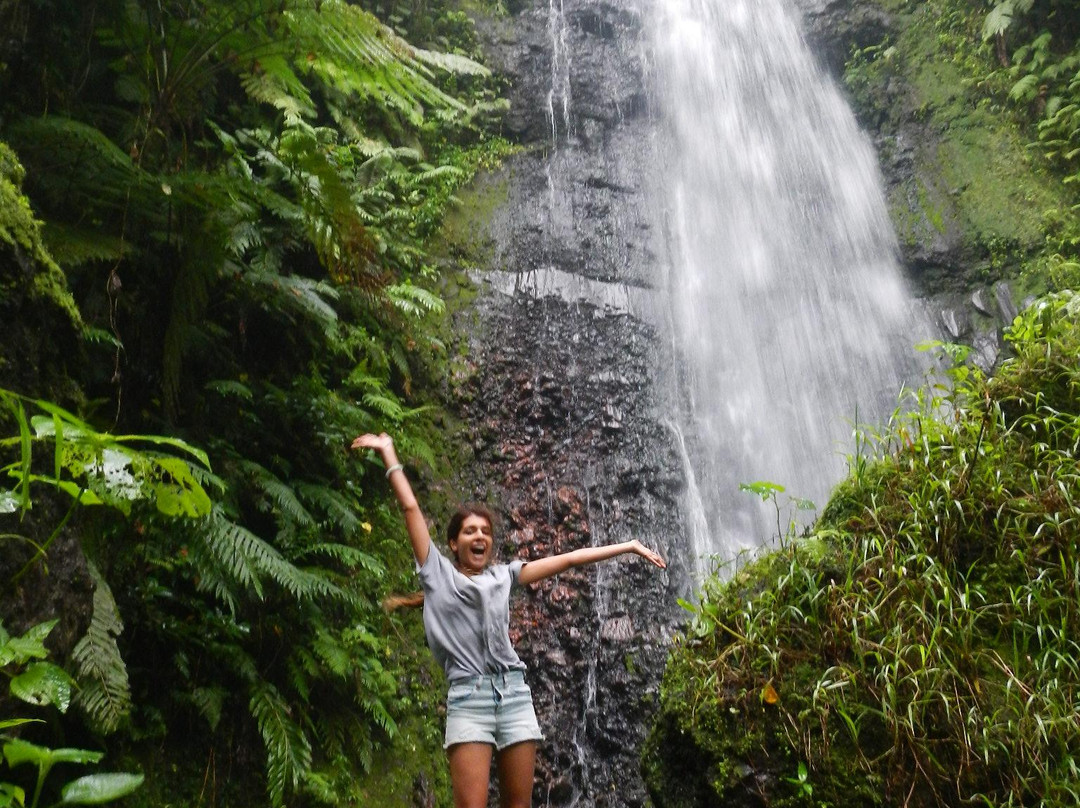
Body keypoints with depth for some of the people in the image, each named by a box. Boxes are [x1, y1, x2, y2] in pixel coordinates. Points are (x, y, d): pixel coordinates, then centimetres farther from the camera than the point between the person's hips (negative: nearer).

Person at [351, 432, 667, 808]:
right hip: (468, 698, -3)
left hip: (514, 694, 3)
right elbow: (411, 508, 7)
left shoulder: (503, 575, 16)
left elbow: (567, 559, 14)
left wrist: (629, 546, 16)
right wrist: (389, 455, 7)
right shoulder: (438, 573, 9)